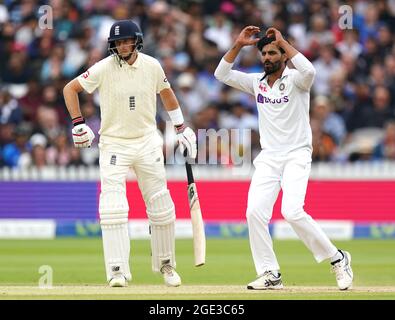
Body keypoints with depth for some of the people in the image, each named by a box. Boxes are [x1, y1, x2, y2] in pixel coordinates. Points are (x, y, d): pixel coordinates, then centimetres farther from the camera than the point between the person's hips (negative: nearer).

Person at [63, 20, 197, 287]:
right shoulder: (104, 68, -11)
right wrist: (78, 124, -9)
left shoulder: (152, 66, -2)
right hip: (114, 144, -3)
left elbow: (166, 92, 17)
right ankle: (118, 270, -11)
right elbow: (70, 88, -2)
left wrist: (181, 127, 17)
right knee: (113, 207, -14)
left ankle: (166, 264, 24)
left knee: (161, 206, 6)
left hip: (147, 142, 3)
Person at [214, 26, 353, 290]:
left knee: (293, 212, -22)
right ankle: (270, 274, -2)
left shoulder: (295, 80, -5)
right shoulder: (257, 82, 12)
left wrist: (283, 42, -20)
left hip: (296, 156, -6)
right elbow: (222, 74, 7)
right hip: (268, 159, 6)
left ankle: (338, 258, -6)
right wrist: (239, 45, -2)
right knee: (255, 212, -11)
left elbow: (309, 71, -28)